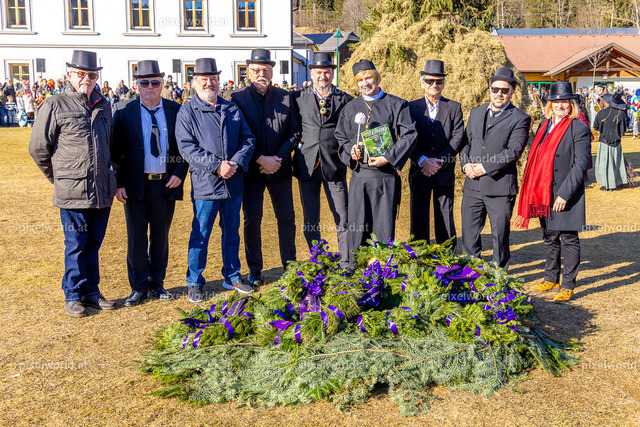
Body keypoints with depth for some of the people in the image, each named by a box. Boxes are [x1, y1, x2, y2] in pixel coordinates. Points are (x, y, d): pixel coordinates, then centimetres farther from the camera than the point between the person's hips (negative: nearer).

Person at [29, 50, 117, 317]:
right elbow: (38, 148, 1)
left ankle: (92, 292, 25)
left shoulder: (104, 107, 12)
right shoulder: (55, 106, -4)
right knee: (76, 245, 3)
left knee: (93, 244, 13)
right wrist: (59, 177, 7)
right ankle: (73, 296, 17)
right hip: (72, 192, -5)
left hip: (102, 191, 5)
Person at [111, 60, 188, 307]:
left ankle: (157, 284, 25)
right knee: (136, 237, 5)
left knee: (161, 237, 11)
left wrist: (179, 173, -6)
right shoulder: (123, 111, 1)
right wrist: (119, 183, -7)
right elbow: (116, 150, 0)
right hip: (136, 185, -1)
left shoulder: (175, 111, 4)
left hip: (166, 185, 1)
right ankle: (139, 287, 18)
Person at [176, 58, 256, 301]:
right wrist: (216, 165, -18)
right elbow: (187, 147, -10)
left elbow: (247, 139, 8)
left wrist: (236, 163, -10)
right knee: (200, 235, 2)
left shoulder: (233, 109, 12)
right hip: (205, 184, -4)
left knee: (232, 233, 14)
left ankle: (232, 277, 28)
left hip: (234, 183, 4)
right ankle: (194, 284, 15)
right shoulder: (187, 112, -1)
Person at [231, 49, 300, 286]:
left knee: (287, 218, 7)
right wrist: (261, 159, -13)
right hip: (251, 169, -2)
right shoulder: (238, 99, -2)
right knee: (252, 220, 4)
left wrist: (279, 158, -7)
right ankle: (254, 271, 17)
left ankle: (290, 266, 22)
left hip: (279, 169, 2)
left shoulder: (285, 97, 5)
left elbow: (295, 132, 5)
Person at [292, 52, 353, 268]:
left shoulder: (345, 100, 6)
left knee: (343, 218, -1)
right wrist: (296, 142, 1)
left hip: (334, 165, -1)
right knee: (310, 220, 7)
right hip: (307, 164, 1)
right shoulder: (297, 98, 7)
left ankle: (346, 264, 10)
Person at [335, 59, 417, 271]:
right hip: (359, 175, 2)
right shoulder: (351, 108, 13)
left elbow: (409, 136, -3)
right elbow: (340, 137, 17)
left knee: (385, 228, -1)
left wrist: (388, 158, -13)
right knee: (357, 227, 3)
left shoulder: (396, 105, 4)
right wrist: (350, 150, -5)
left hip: (386, 176, -2)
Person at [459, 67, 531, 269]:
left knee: (500, 234, 5)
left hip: (500, 186, -5)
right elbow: (465, 141, 14)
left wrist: (485, 167, -16)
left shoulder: (520, 119, -3)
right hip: (473, 185, 5)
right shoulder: (476, 113, 14)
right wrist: (466, 164, -4)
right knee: (469, 232, 10)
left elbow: (513, 151, -13)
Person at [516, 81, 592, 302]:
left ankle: (568, 285, 13)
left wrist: (564, 194, -19)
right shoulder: (544, 125, 11)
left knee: (569, 239, 3)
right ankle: (551, 279, 30)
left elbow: (581, 164, -15)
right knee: (550, 238, 17)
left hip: (565, 195, -7)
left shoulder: (579, 128, -10)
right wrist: (531, 191, 10)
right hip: (544, 193, 7)